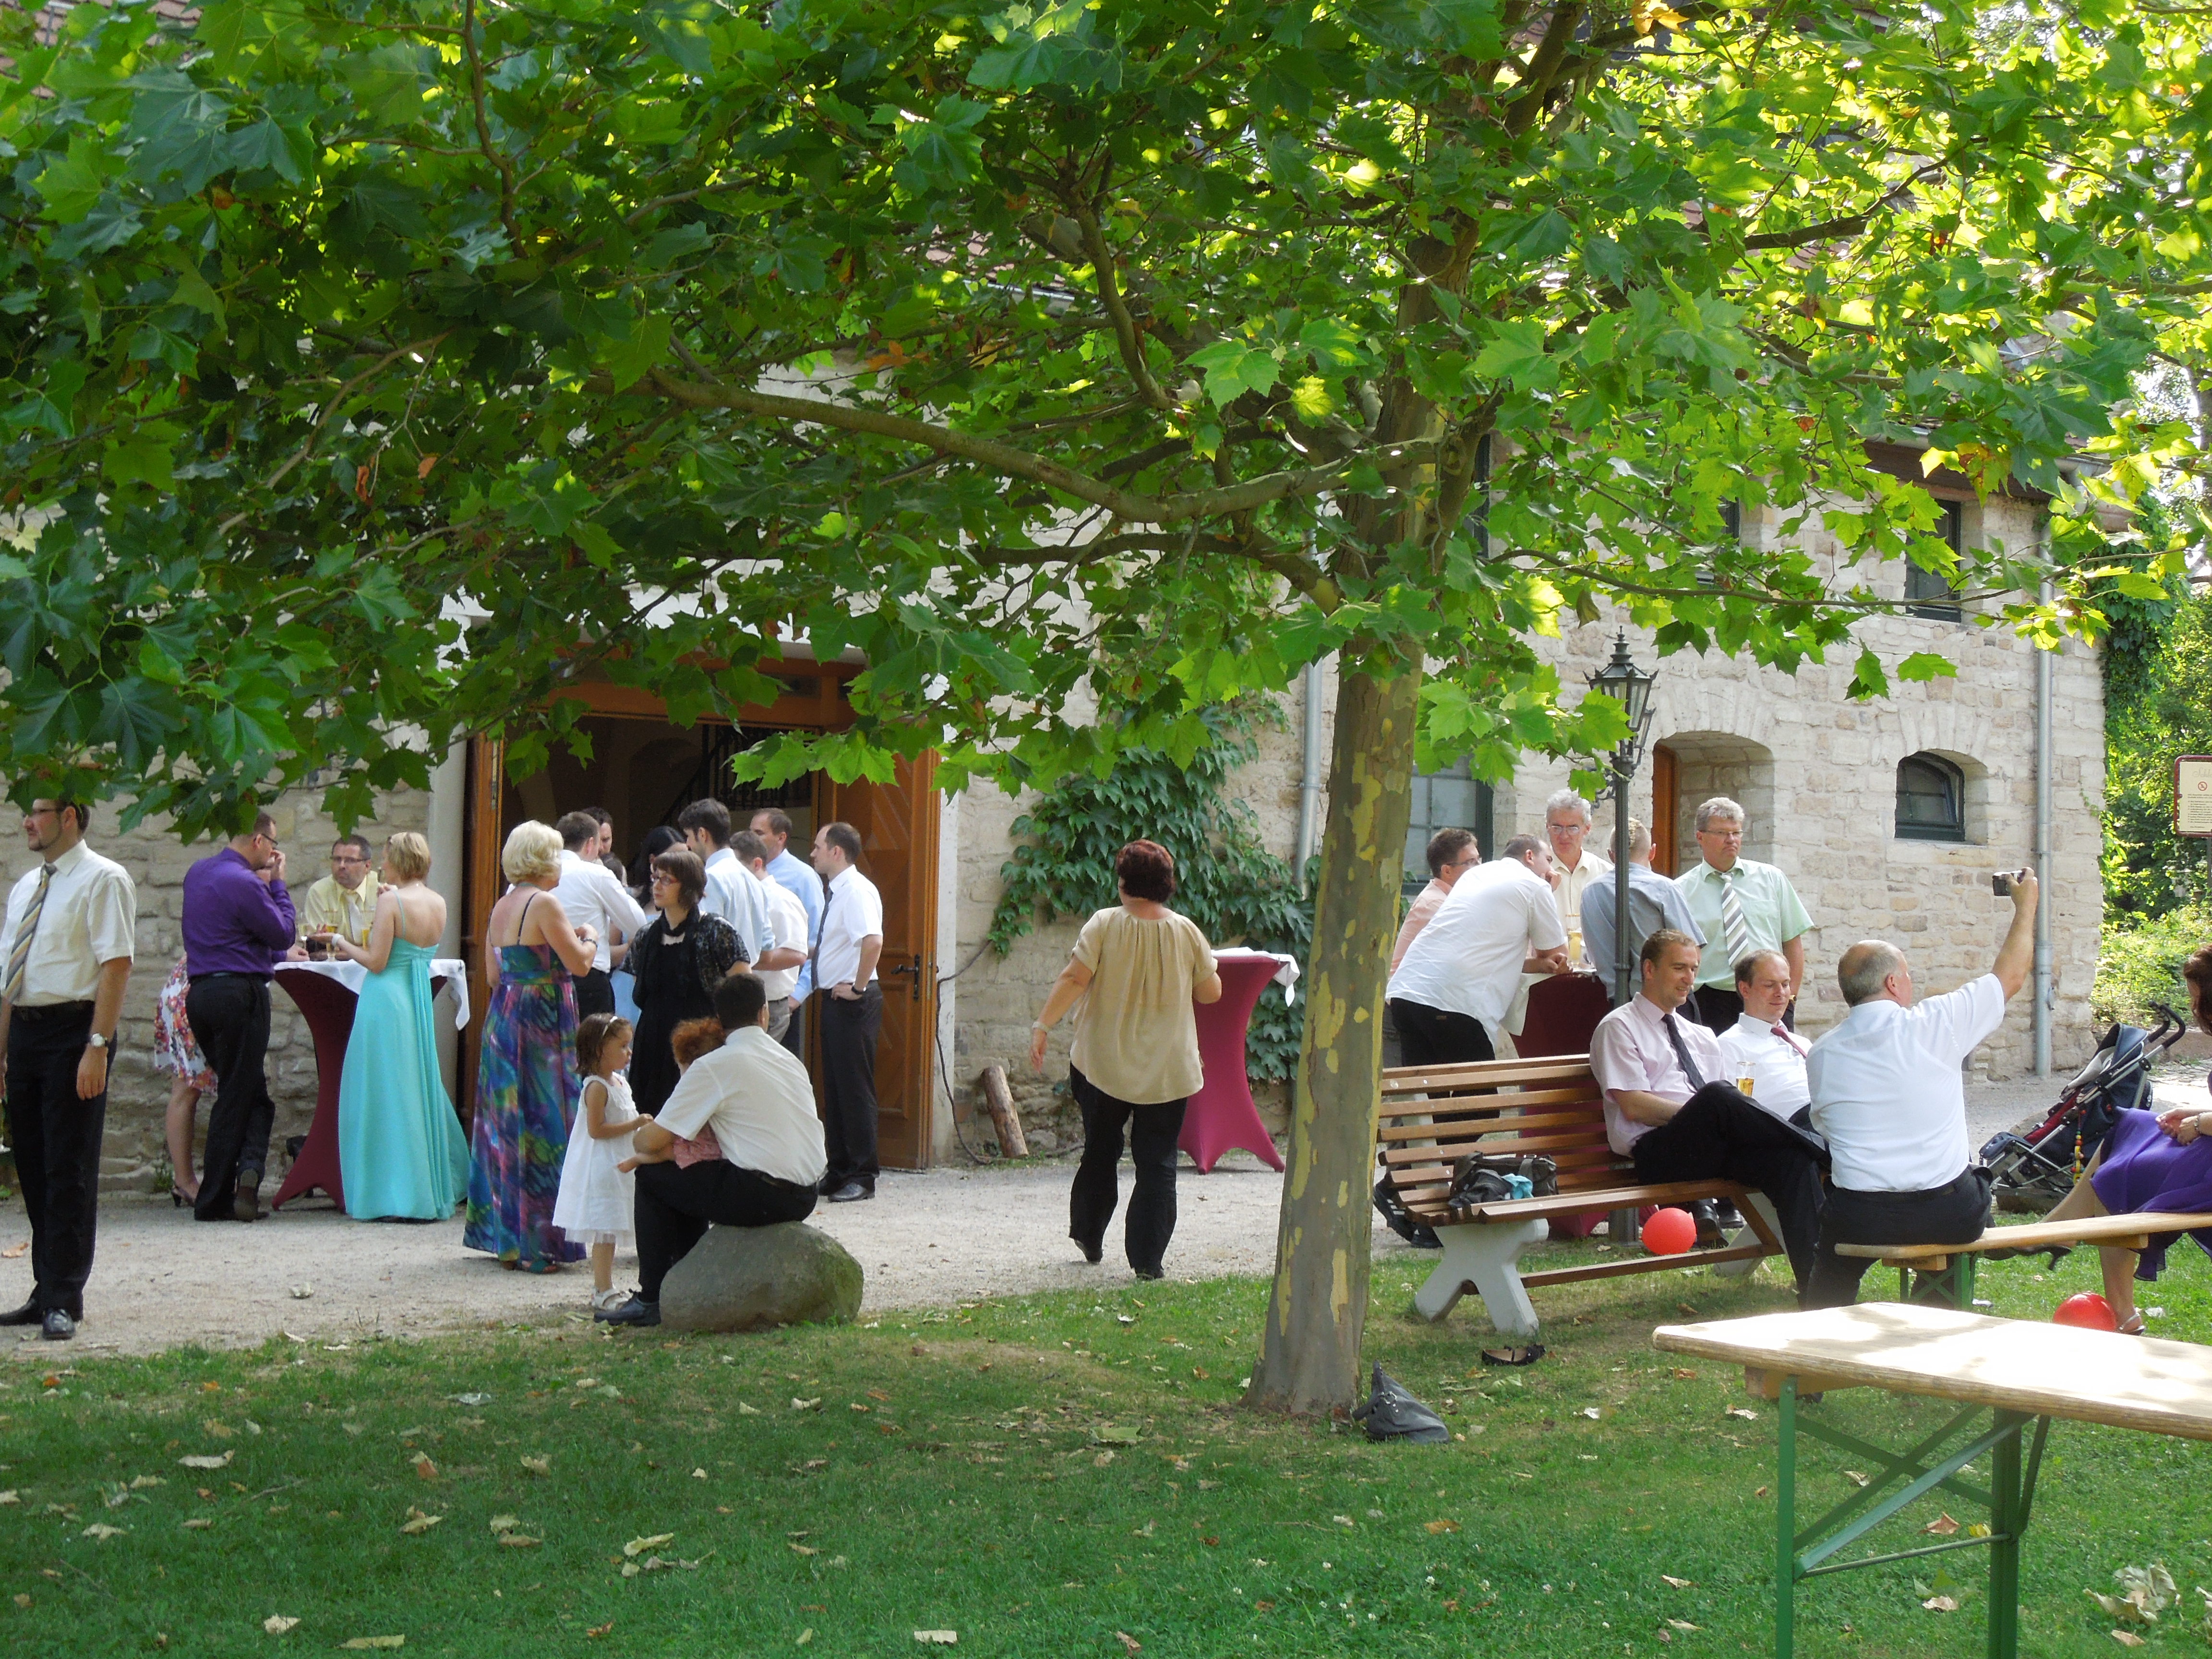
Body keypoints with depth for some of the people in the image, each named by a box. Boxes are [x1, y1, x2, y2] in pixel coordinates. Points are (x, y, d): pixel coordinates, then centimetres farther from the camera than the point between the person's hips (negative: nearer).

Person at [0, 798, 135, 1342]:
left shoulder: (102, 880, -7)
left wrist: (96, 1048, -21)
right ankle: (46, 1292, 20)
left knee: (69, 1170, -4)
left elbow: (116, 967, -15)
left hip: (72, 1031, -8)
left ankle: (64, 1301, 1)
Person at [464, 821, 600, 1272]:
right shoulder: (544, 904, -13)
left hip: (502, 1019, 8)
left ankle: (502, 1236, 18)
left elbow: (493, 975, 16)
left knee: (505, 1125, 12)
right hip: (539, 1026, -8)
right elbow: (579, 963, -14)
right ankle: (535, 1246, -3)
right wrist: (588, 937, 6)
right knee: (542, 1126, -4)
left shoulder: (501, 907, 11)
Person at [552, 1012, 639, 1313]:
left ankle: (604, 1287, 19)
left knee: (610, 1231, 13)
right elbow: (596, 1129, -22)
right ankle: (603, 1292, -4)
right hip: (600, 1168, -10)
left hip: (619, 1166, 10)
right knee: (605, 1231, -8)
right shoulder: (597, 1087, -16)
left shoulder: (620, 1082, 13)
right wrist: (634, 1124, -22)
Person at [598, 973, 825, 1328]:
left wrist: (637, 1135, 18)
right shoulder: (789, 1059, 15)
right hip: (805, 1196, 7)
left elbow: (652, 1142, -6)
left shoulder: (714, 1066, -7)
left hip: (762, 1197, -7)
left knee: (652, 1176, 9)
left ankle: (652, 1300, 14)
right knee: (687, 1179, 28)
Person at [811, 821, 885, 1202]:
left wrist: (858, 987, -25)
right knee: (834, 1087, 14)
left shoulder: (856, 890, -16)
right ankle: (840, 1171, 21)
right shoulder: (836, 892, 14)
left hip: (852, 1001, -10)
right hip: (834, 999, 10)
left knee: (854, 1088, -5)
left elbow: (873, 941, -31)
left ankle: (862, 1177, 0)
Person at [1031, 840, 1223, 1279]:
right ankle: (1148, 1259, 2)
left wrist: (1043, 1026, -17)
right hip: (1167, 1069, 0)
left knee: (1100, 1152, 19)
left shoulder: (1105, 924, -8)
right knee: (1157, 1165, 5)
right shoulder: (1185, 931, -4)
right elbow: (1211, 992, 3)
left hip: (1104, 1065, 0)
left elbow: (1074, 979, -17)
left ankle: (1089, 1238, 29)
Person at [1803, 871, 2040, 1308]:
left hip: (1862, 1220, 2)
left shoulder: (1820, 1055, 2)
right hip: (1951, 1215, -1)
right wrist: (2026, 903, 22)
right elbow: (2010, 976, 7)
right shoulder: (1933, 1024, -7)